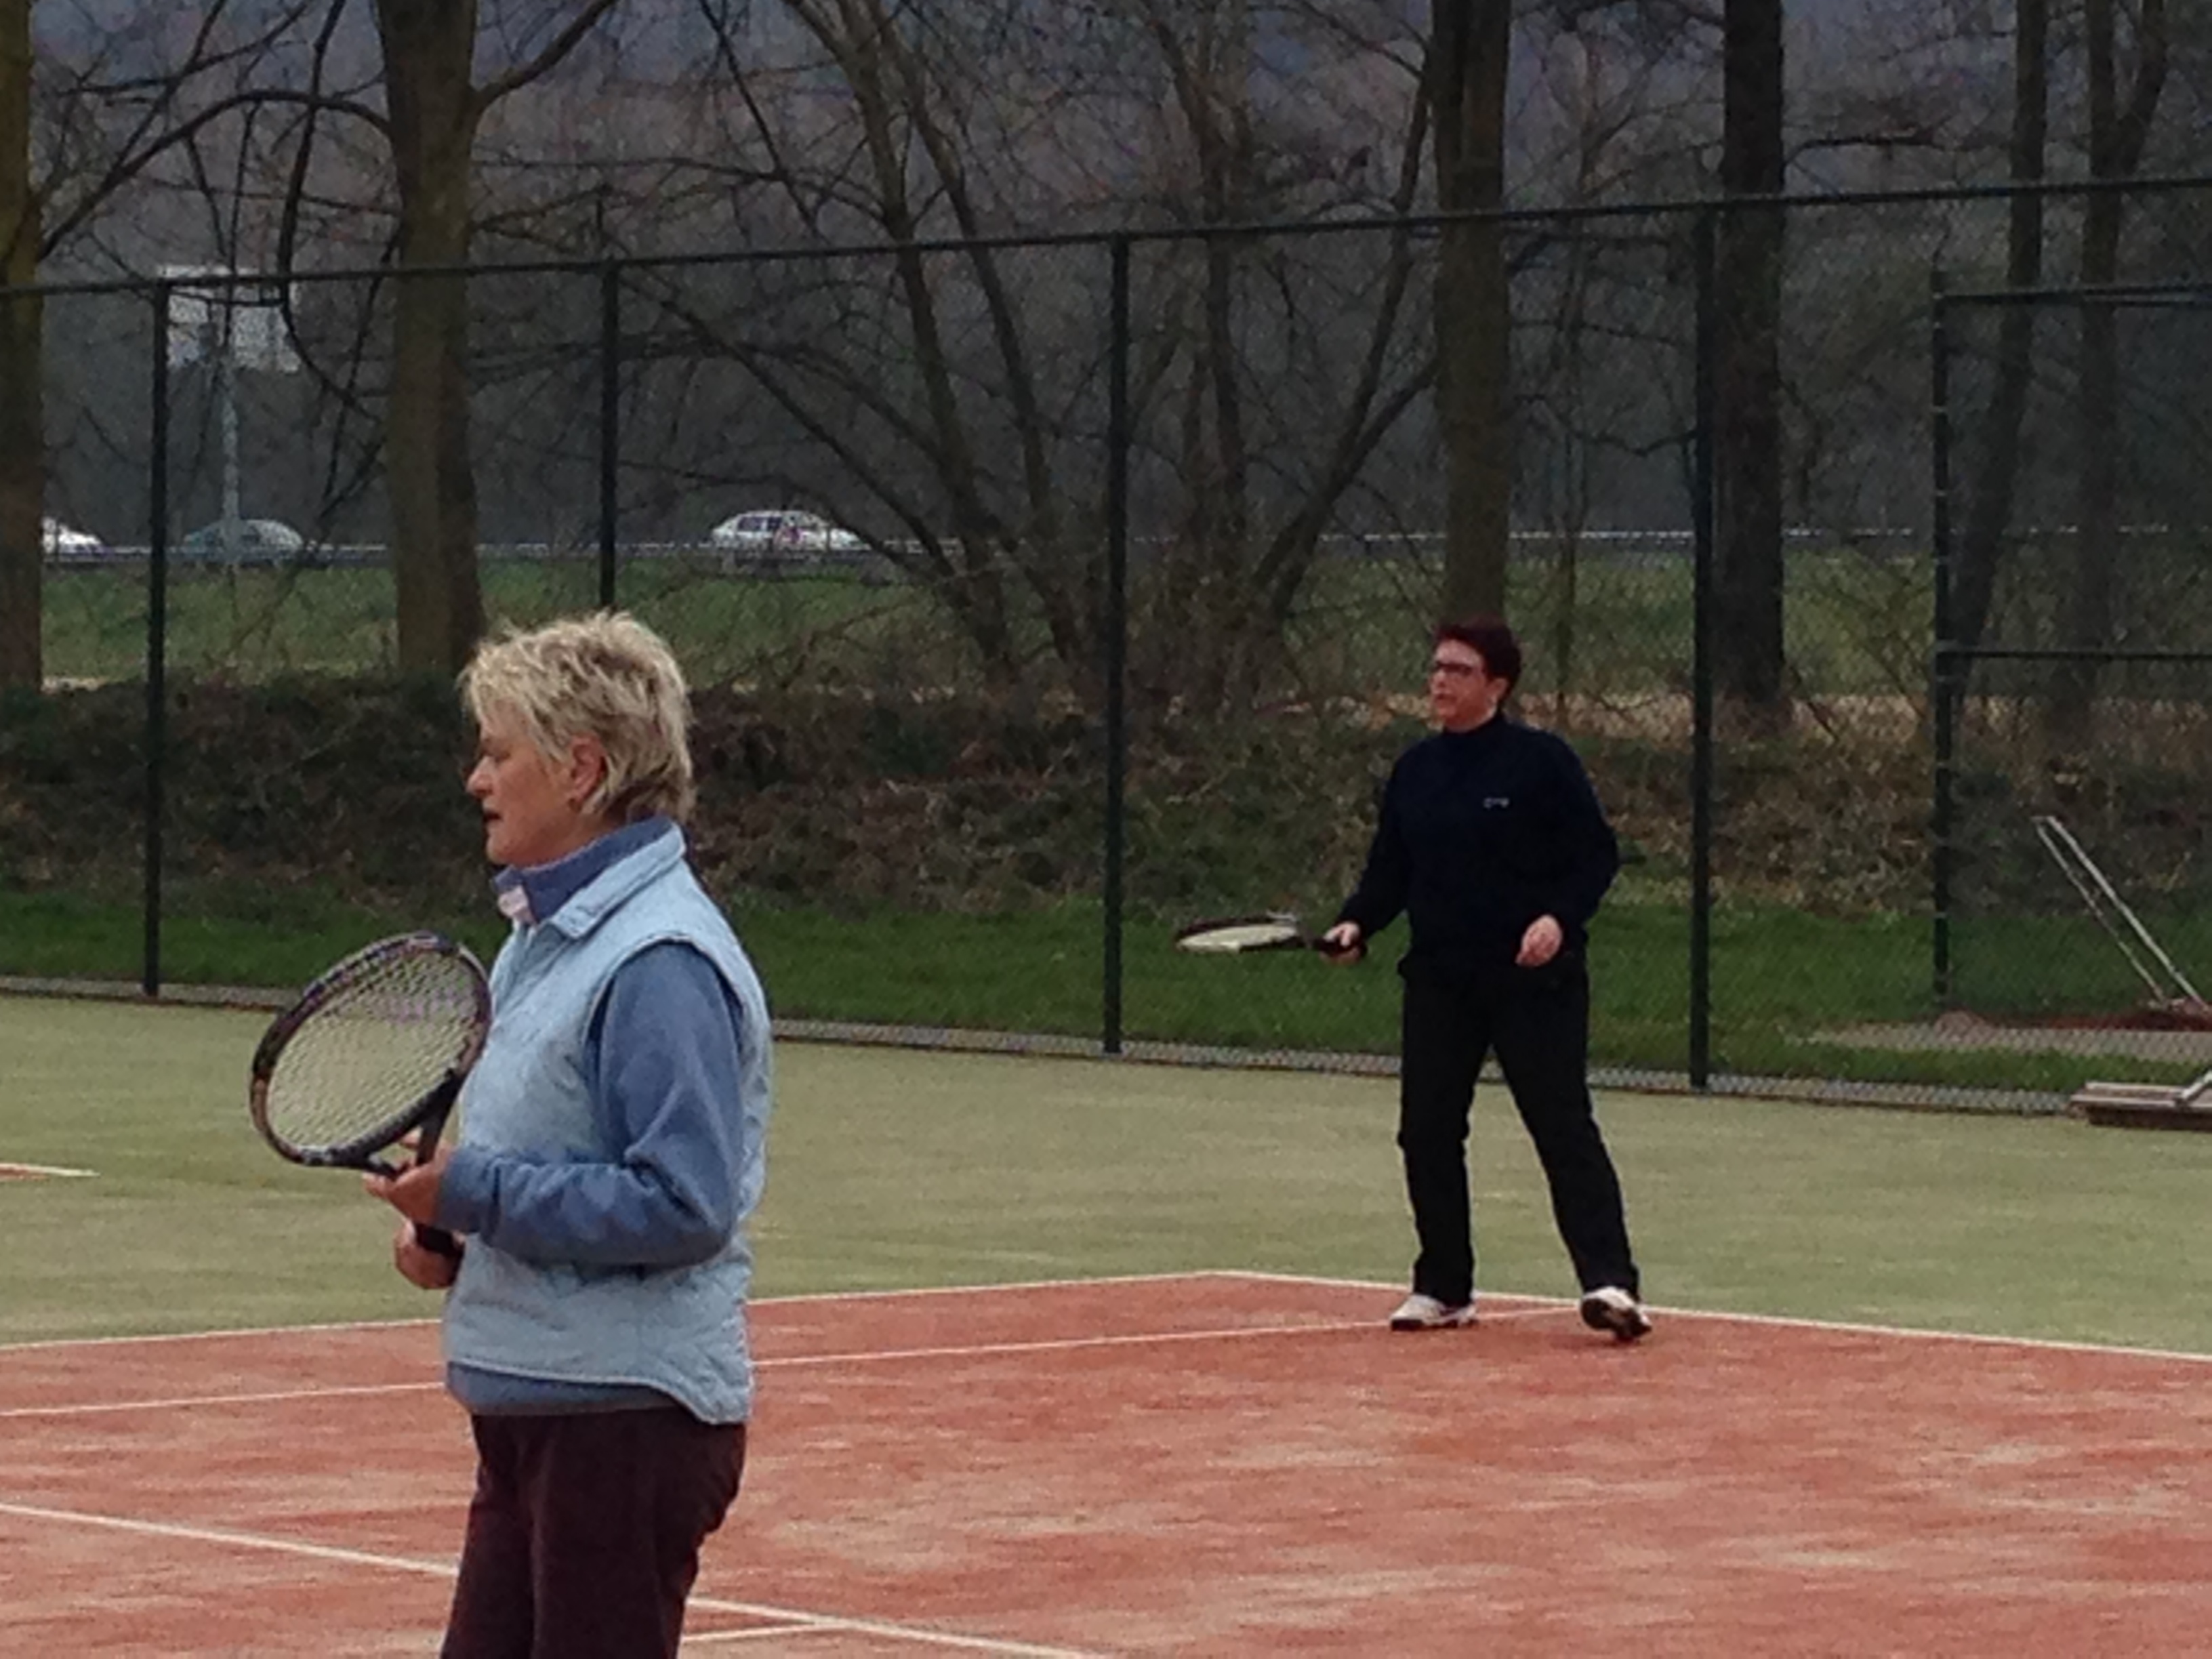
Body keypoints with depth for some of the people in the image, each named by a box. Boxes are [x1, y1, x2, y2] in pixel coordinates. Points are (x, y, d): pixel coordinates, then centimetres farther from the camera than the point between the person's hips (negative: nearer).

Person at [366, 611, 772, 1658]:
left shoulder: (661, 962, -19)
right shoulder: (545, 935, 14)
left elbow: (684, 1206, -25)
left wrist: (477, 1193, -19)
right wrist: (448, 1224, 5)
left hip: (629, 1418, -10)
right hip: (534, 1411, 10)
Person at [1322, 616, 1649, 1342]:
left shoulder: (1542, 761, -6)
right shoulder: (1415, 770, 11)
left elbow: (1597, 855, -5)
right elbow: (1389, 868, 15)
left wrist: (1559, 918, -20)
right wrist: (1356, 923, -2)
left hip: (1533, 978, -6)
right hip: (1439, 981, 6)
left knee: (1563, 1125, -11)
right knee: (1427, 1131, 6)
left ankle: (1610, 1282, -16)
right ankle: (1444, 1287, 17)